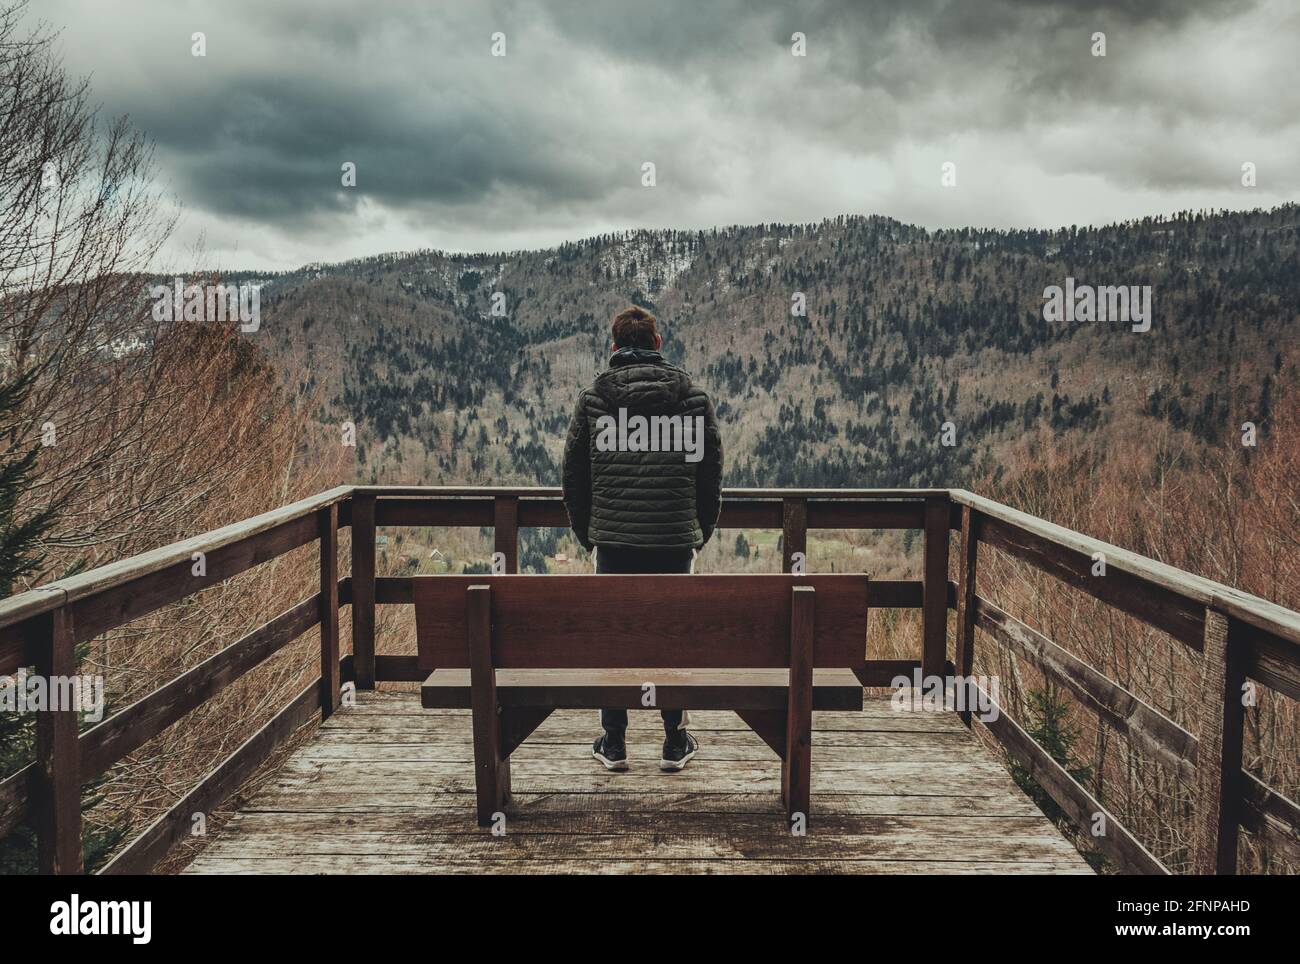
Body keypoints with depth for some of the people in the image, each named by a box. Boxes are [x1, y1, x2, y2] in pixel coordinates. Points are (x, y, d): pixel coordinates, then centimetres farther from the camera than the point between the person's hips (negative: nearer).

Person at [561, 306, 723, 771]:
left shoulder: (593, 397, 1)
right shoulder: (693, 396, 3)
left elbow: (573, 475, 5)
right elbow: (711, 474, 5)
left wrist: (588, 535, 16)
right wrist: (700, 534, 16)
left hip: (613, 540, 0)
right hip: (676, 540, 1)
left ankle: (613, 744, 15)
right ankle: (675, 744, 16)